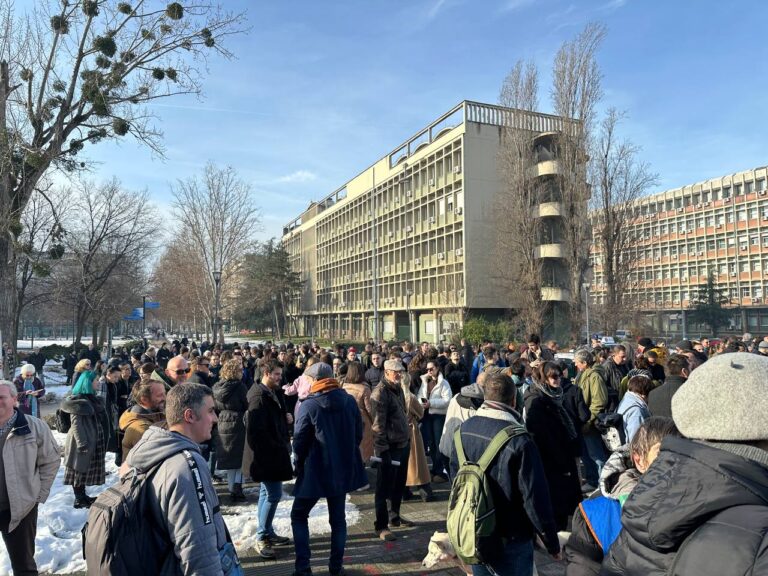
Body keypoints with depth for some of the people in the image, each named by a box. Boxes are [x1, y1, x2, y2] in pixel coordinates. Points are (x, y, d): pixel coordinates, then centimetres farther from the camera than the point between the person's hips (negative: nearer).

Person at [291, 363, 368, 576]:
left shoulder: (309, 405, -16)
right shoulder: (349, 401, -3)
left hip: (315, 470, -4)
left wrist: (300, 464, 6)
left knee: (299, 515, 13)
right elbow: (358, 433, 3)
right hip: (343, 468, 4)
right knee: (338, 518, 17)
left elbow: (299, 440, -12)